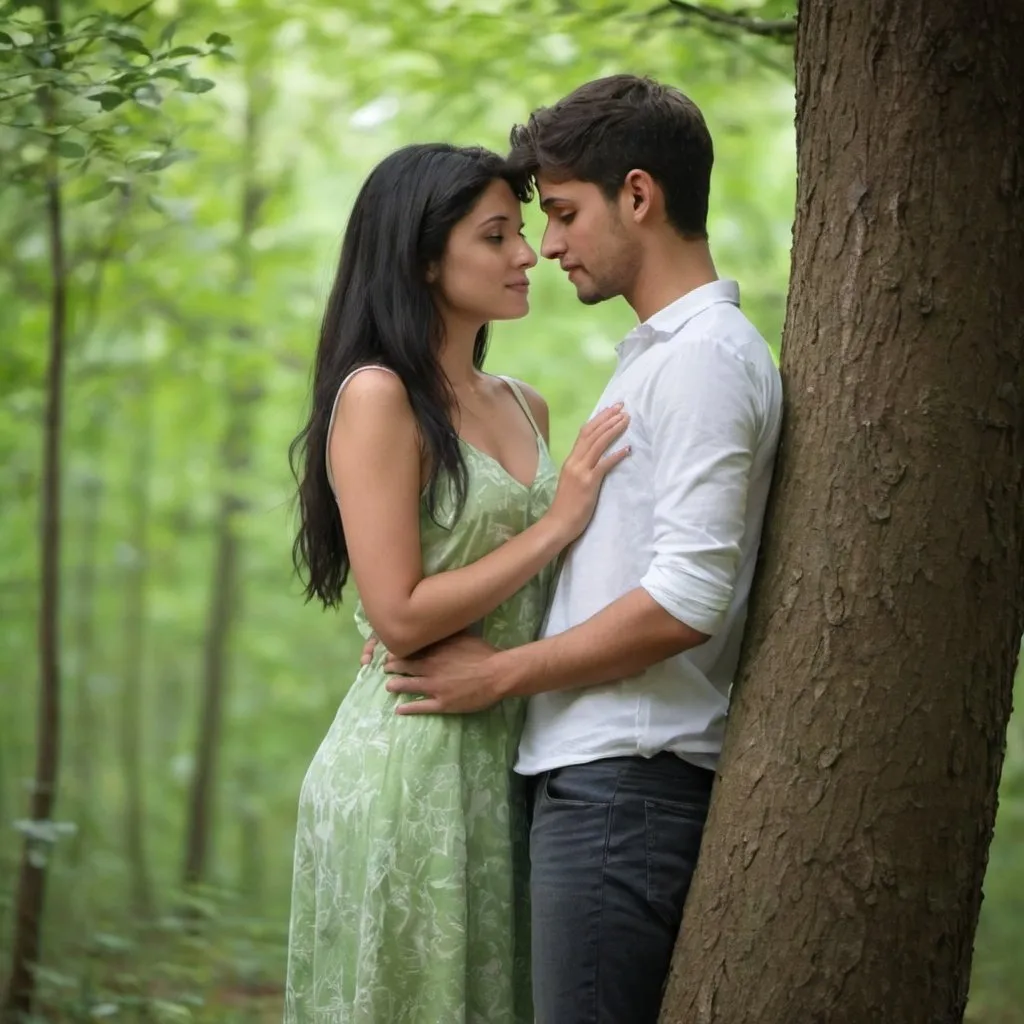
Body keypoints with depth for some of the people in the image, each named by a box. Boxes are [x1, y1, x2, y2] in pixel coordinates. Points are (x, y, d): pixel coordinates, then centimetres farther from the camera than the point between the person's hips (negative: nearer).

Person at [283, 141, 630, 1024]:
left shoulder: (525, 407, 13)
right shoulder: (377, 396, -9)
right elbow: (400, 616, -16)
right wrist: (555, 526, -13)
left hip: (511, 760, 7)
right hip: (411, 761, -7)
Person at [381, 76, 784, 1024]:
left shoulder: (705, 357, -10)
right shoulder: (658, 352, 21)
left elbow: (687, 600, -18)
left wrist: (504, 672, -9)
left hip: (625, 781, -9)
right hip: (600, 772, 9)